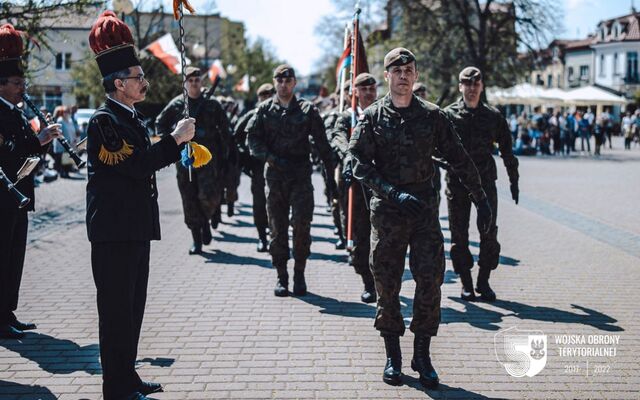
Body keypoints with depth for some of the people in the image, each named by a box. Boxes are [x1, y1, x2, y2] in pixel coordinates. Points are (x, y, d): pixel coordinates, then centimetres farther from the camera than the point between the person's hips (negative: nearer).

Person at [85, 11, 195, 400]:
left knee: (133, 305, 16)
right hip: (114, 228, -10)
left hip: (135, 226, 10)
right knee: (117, 308, -2)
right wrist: (175, 139, -17)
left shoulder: (132, 117, 15)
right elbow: (137, 165, -23)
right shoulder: (104, 121, -15)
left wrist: (177, 145, 13)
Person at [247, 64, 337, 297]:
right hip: (275, 175, 1)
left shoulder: (307, 110, 6)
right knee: (277, 228, 4)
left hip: (301, 175, -1)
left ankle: (299, 274, 4)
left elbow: (322, 144, 7)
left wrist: (330, 175, 5)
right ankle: (281, 277, 13)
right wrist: (271, 158, -12)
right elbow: (253, 140, 3)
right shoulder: (265, 110, 8)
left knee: (302, 224, -11)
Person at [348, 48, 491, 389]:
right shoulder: (373, 117, 2)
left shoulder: (432, 116, 6)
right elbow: (359, 164, -7)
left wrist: (481, 200, 6)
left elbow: (459, 160, 8)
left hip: (425, 207, 1)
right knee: (387, 286, 3)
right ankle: (393, 357, 16)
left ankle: (422, 356, 9)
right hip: (386, 211, -1)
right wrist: (393, 192, -19)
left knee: (430, 282, -3)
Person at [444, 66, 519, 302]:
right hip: (457, 183, -1)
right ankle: (466, 284, 13)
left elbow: (507, 152, 13)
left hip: (485, 181, 1)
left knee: (489, 233, 0)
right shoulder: (448, 115, 0)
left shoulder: (493, 116, 6)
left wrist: (514, 181, 14)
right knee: (459, 235, 3)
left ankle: (483, 282, 12)